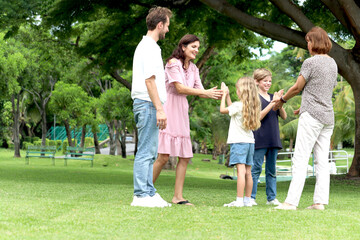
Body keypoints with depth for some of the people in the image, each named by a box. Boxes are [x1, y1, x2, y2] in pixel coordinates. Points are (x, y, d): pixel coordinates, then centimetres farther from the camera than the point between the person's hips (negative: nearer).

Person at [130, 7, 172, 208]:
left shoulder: (146, 46, 21)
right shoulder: (150, 48, -11)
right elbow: (149, 80, -18)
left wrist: (159, 108, 21)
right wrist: (159, 109, -20)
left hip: (145, 104, 11)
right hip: (148, 103, -11)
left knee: (150, 153, 11)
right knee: (146, 152, -10)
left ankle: (149, 193, 14)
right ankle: (141, 195, -10)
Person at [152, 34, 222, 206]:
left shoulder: (193, 68, 16)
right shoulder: (173, 63, -7)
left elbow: (200, 91, 12)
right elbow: (179, 88, -16)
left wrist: (217, 95, -8)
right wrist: (206, 92, -15)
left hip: (182, 112, 8)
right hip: (169, 109, -8)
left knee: (185, 157, 2)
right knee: (164, 156, -13)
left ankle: (177, 196, 7)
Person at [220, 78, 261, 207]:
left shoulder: (239, 105, -12)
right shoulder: (252, 106, 11)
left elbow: (223, 110, -5)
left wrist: (224, 95, 6)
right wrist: (227, 95, 26)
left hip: (239, 142, -8)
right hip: (250, 142, 8)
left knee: (241, 170, -13)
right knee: (248, 172, 9)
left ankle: (239, 200, -17)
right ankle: (247, 200, 13)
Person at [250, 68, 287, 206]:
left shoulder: (273, 97, 15)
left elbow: (284, 116, 10)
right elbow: (258, 116, -14)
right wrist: (272, 103, -17)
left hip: (273, 139, 6)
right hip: (260, 138, -6)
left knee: (272, 170, 9)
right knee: (256, 168, -6)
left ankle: (271, 198, 13)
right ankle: (251, 197, -3)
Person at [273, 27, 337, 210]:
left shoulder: (310, 62, -9)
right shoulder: (333, 64, 14)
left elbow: (297, 87, -5)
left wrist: (282, 100, 12)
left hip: (311, 116, -7)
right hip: (328, 116, 7)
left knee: (300, 159, -9)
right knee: (322, 161, 6)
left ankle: (292, 201, -12)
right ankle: (320, 201, 2)